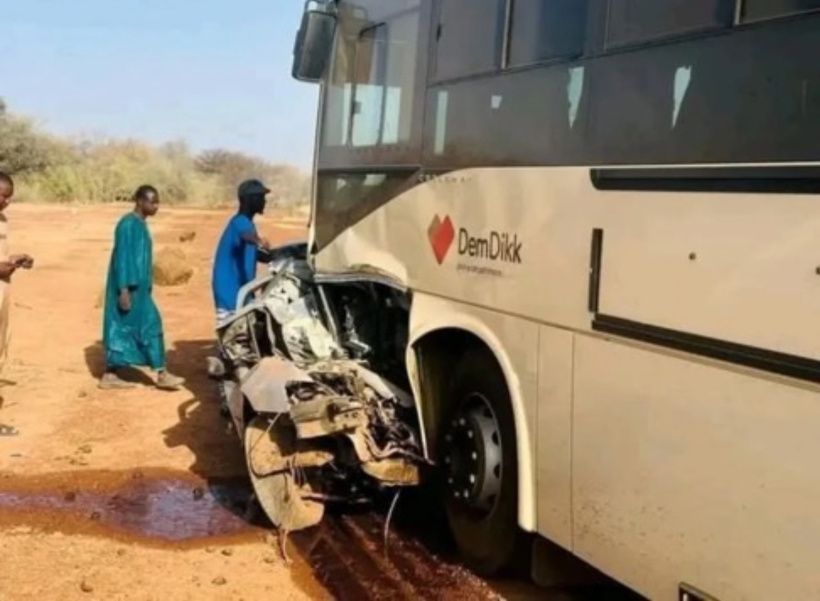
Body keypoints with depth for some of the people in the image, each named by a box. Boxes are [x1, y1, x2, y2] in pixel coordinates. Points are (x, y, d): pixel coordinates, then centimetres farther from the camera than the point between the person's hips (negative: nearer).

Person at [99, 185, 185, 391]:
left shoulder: (140, 224, 14)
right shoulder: (128, 225, -16)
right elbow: (122, 258, -20)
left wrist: (144, 287, 22)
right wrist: (124, 289, -24)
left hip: (138, 288, 10)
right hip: (129, 288, -10)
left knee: (123, 330, 10)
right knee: (149, 326, -6)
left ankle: (110, 375, 15)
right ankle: (161, 374, -1)